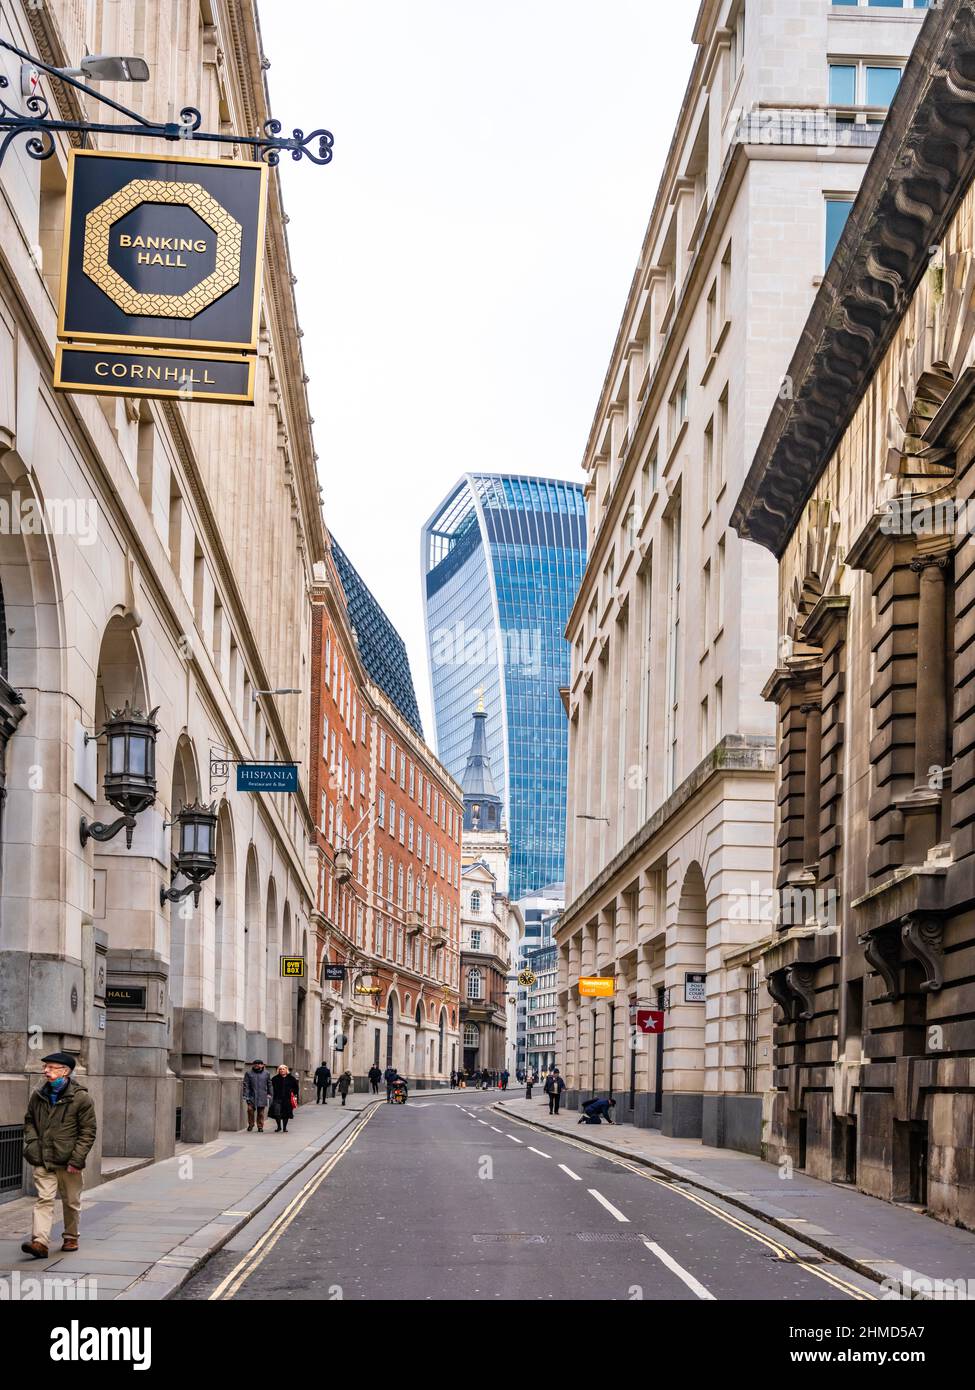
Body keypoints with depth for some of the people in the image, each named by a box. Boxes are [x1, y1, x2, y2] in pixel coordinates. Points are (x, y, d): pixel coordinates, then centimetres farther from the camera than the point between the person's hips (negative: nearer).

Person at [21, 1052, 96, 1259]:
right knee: (44, 1199, -8)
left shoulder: (81, 1098, -8)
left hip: (69, 1163, -2)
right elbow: (29, 1121, 21)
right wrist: (31, 1143, 3)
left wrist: (77, 1159, -13)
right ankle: (40, 1242, -16)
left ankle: (71, 1237, 28)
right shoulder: (38, 1096, 6)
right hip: (43, 1160, 3)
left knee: (71, 1202, 11)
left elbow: (88, 1132, -7)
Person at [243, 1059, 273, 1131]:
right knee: (250, 1109, -14)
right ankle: (250, 1124, 5)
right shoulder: (248, 1074, 6)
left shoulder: (266, 1074, 11)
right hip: (252, 1095, -1)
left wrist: (269, 1094, 13)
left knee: (261, 1112, 1)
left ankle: (260, 1126, 11)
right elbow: (246, 1085, 2)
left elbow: (269, 1084, 17)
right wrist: (245, 1095, -6)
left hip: (262, 1096, 1)